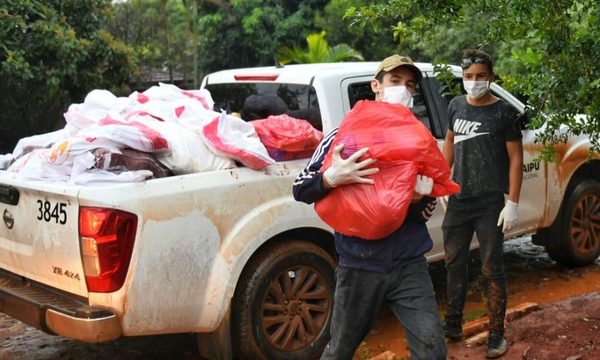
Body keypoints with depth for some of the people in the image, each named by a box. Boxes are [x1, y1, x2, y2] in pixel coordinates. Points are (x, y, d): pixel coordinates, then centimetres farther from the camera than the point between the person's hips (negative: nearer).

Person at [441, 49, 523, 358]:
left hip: (490, 204, -5)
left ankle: (497, 335, 13)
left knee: (492, 269, 1)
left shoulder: (503, 112, -8)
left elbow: (515, 158, -7)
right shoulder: (456, 106, 6)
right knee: (454, 263, 14)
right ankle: (452, 324, 28)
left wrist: (512, 203, -12)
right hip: (458, 199, 5)